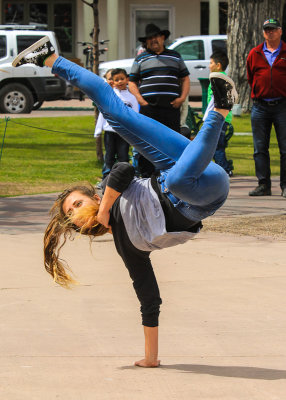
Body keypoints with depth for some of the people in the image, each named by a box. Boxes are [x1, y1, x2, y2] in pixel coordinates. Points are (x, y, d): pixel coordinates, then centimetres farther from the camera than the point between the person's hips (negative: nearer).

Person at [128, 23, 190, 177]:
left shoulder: (175, 56, 17)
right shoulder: (141, 59, 12)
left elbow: (185, 78, 18)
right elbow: (132, 82, 10)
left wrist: (182, 97, 2)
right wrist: (140, 99, -5)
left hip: (171, 107, 1)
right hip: (148, 107, -1)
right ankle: (146, 175, 0)